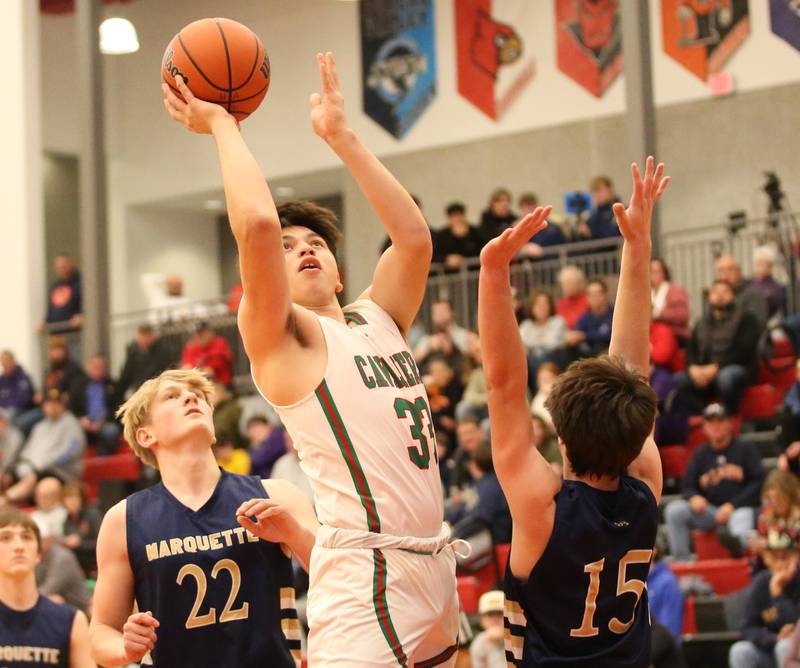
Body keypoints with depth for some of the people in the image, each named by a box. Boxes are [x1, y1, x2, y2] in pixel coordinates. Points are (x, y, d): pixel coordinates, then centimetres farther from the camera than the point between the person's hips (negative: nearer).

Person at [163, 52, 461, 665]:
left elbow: (414, 236, 14)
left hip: (433, 564, 8)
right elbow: (257, 224, -14)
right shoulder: (282, 334, 0)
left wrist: (341, 137, 17)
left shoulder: (377, 318, 19)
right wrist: (222, 125, -1)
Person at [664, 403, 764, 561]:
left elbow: (758, 483, -2)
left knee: (743, 516, -40)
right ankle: (681, 562, -25)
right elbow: (687, 487, 17)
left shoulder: (746, 449, 8)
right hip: (708, 511, 4)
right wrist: (694, 497, -10)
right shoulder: (700, 454, 18)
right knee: (674, 509, -20)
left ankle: (737, 541, -77)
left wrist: (733, 505, -15)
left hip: (739, 508, -4)